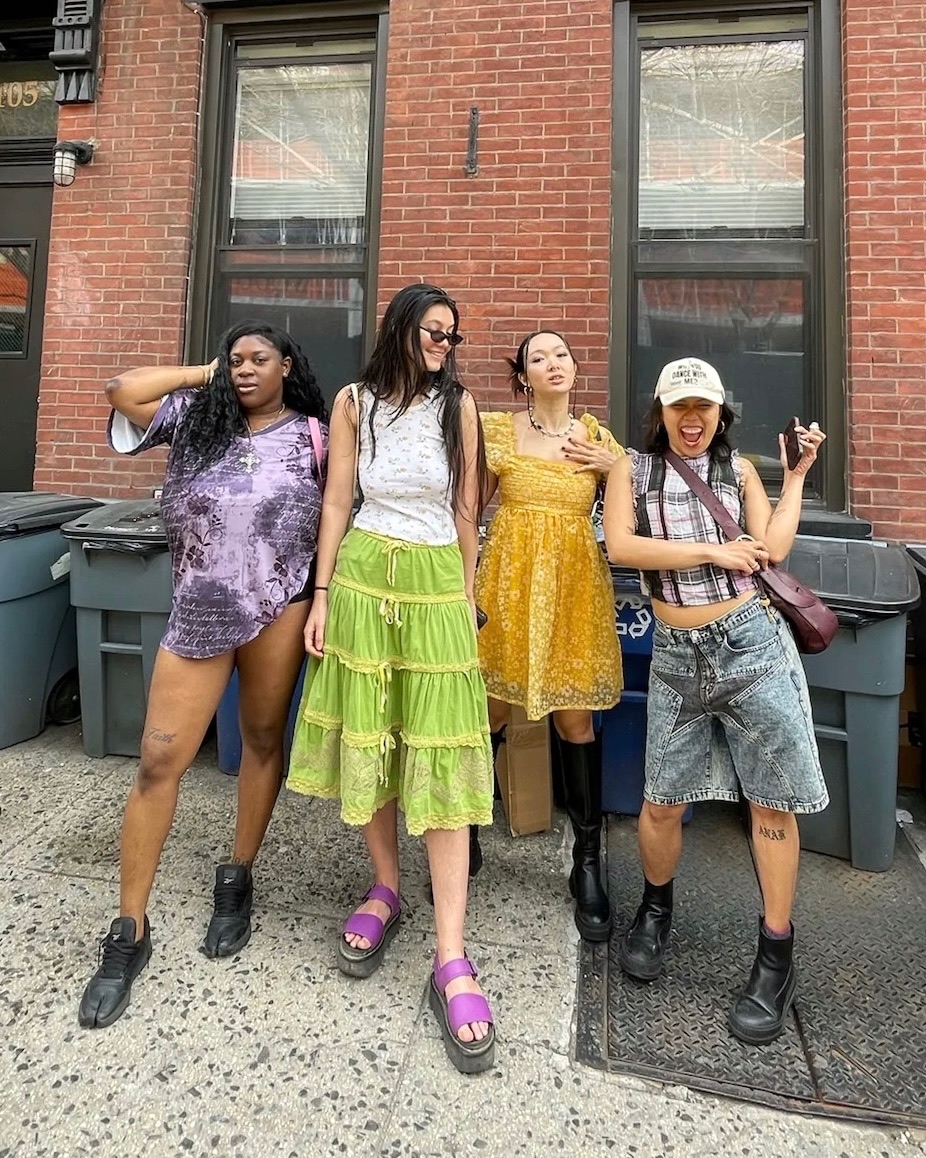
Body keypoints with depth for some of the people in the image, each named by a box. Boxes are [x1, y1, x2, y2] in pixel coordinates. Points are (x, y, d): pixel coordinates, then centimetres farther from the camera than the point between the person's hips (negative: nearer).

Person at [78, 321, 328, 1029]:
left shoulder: (312, 435, 7)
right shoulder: (198, 417, 11)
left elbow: (337, 516, 7)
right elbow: (124, 390, -1)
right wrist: (205, 374, 9)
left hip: (279, 608, 0)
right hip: (200, 611, 1)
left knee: (264, 740, 11)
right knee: (160, 760, -1)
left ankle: (238, 880, 32)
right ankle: (130, 931, 12)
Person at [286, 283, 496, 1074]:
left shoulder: (459, 405, 4)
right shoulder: (354, 402, 7)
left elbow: (466, 511, 6)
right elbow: (337, 503, 6)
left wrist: (469, 597, 7)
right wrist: (323, 594, 2)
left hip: (436, 582, -1)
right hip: (363, 576, 2)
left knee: (441, 755, -5)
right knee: (365, 738, 8)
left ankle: (452, 960, 0)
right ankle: (386, 892, 30)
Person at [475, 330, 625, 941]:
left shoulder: (597, 438, 10)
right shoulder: (497, 430, 5)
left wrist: (614, 467, -1)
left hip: (575, 584, 1)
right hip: (509, 580, -1)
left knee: (576, 720, 2)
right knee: (490, 713, 5)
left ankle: (588, 862, 17)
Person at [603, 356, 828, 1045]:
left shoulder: (740, 470, 10)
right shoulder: (633, 470, 7)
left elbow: (772, 549, -1)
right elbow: (620, 546, -10)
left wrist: (796, 475, 3)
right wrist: (712, 551, -10)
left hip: (751, 642, 1)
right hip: (677, 656, 0)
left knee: (772, 801, 5)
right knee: (663, 802, 6)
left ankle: (777, 956, 24)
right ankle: (656, 907, 36)